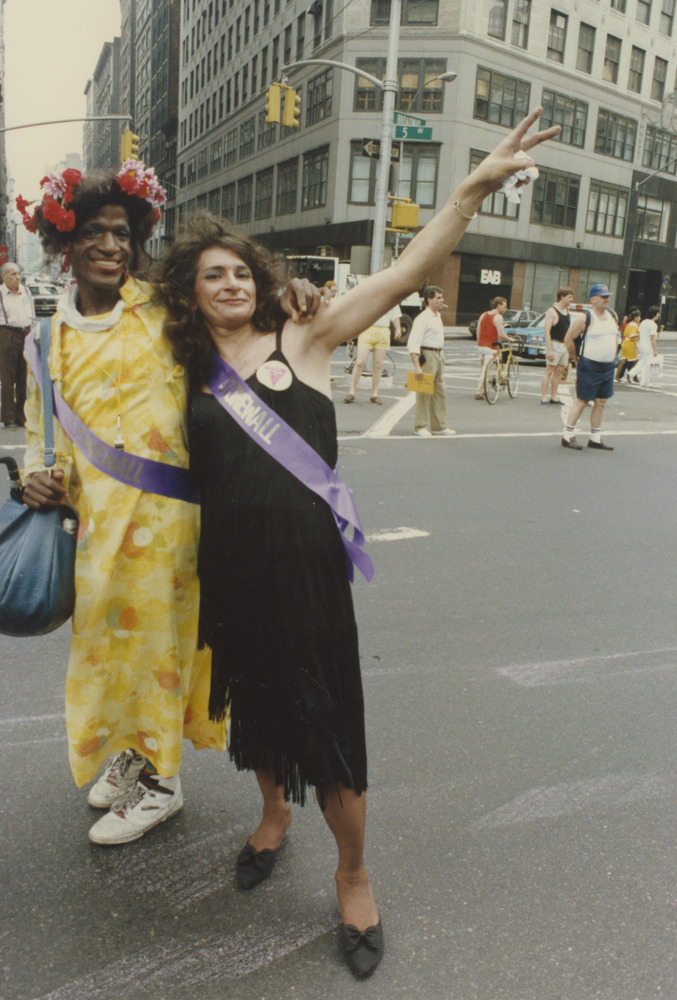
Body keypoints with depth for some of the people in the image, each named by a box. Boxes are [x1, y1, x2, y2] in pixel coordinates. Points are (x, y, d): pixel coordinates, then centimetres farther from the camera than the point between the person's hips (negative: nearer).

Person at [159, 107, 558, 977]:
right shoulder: (189, 375, 7)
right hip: (227, 569, 3)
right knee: (254, 705, 20)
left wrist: (475, 187, -17)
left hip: (305, 563, -3)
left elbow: (403, 275, -9)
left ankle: (354, 876, 30)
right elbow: (177, 468, 18)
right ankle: (274, 814, 51)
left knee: (328, 724, 3)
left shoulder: (303, 342, -1)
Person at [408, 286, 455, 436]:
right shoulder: (422, 318, -14)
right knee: (424, 393, -4)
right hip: (426, 355, -9)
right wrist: (417, 365, -29)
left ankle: (439, 426, 20)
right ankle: (420, 427, 5)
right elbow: (413, 342, -22)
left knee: (440, 392, 12)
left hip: (438, 355, 9)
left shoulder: (437, 316, 15)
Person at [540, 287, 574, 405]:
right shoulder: (552, 311, -10)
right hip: (555, 343, -8)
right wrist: (549, 349, -22)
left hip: (565, 345, 8)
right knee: (549, 371, -6)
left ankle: (553, 397, 14)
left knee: (559, 372, 9)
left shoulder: (567, 311, 14)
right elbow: (547, 330, -16)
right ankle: (544, 398, -5)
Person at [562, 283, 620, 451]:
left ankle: (595, 438, 17)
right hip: (590, 366, -7)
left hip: (608, 366, 7)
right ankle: (567, 436, 3)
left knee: (601, 403, 9)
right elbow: (568, 339, -6)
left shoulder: (613, 316, 10)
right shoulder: (584, 318, -11)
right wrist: (576, 358, 0)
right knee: (582, 401, -4)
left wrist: (613, 358, 17)